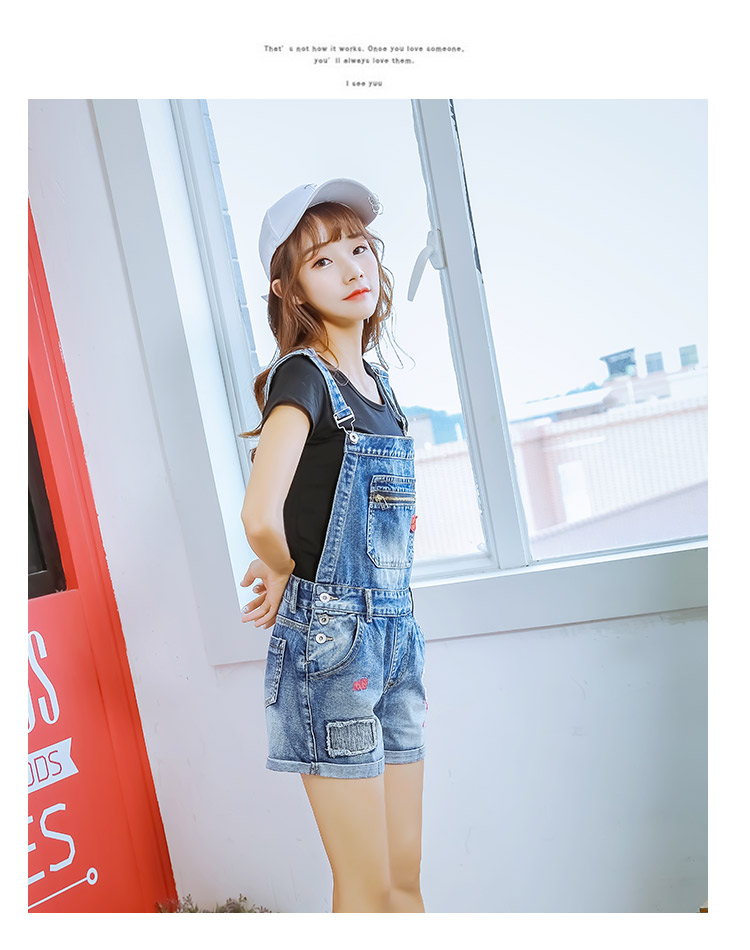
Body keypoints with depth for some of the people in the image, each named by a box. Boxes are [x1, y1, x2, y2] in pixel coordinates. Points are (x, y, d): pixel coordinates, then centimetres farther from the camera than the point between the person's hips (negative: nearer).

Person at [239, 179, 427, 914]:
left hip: (395, 633, 7)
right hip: (330, 639, -7)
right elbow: (260, 518, -28)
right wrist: (288, 574, -6)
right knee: (366, 892, 5)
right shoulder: (302, 375, -12)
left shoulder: (377, 381, 11)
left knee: (406, 878, 16)